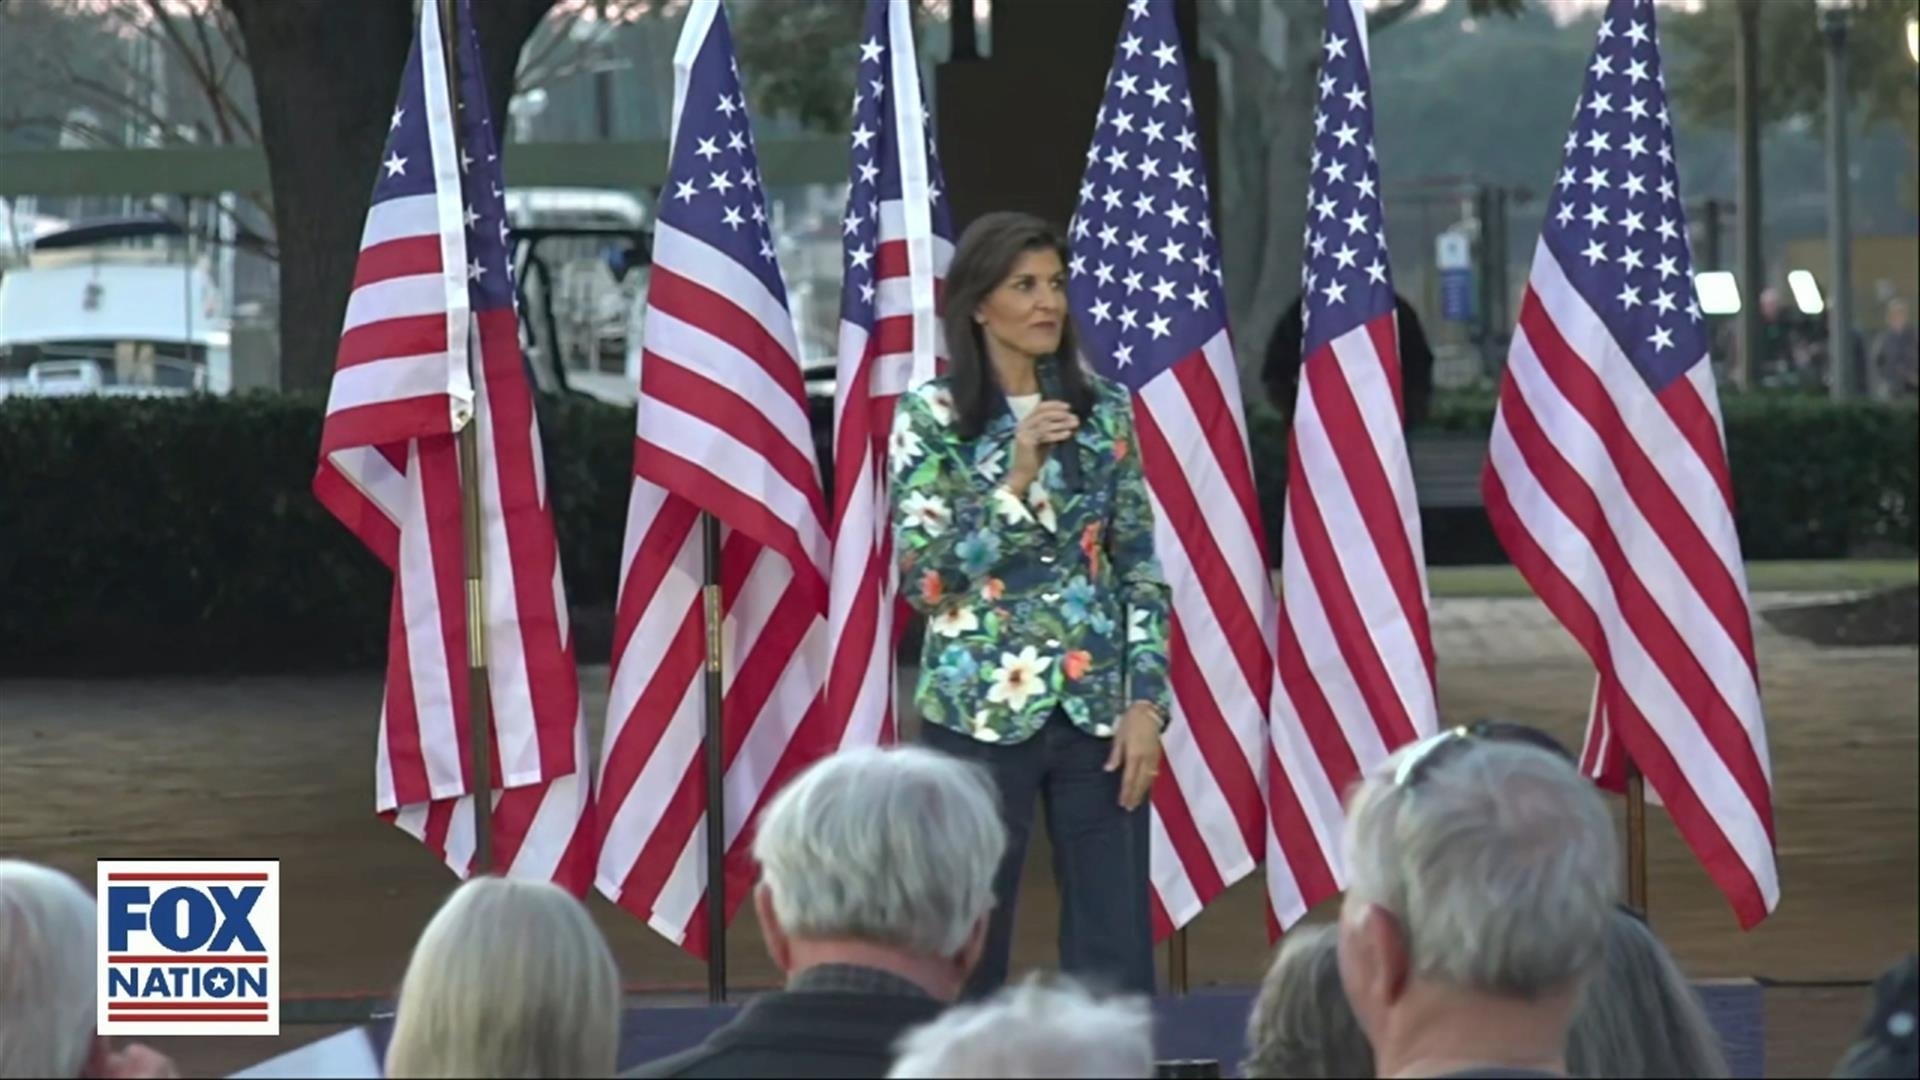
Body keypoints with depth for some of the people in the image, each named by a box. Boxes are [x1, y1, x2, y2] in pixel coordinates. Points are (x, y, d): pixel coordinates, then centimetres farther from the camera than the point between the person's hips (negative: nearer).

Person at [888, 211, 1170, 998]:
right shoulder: (931, 418, -3)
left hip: (1097, 709, 3)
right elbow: (925, 578, -10)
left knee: (1116, 950, 2)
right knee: (967, 947, 2)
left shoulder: (1104, 411, 6)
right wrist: (1017, 476, -18)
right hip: (981, 712, -3)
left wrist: (1146, 700, -2)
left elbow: (1140, 567, 7)